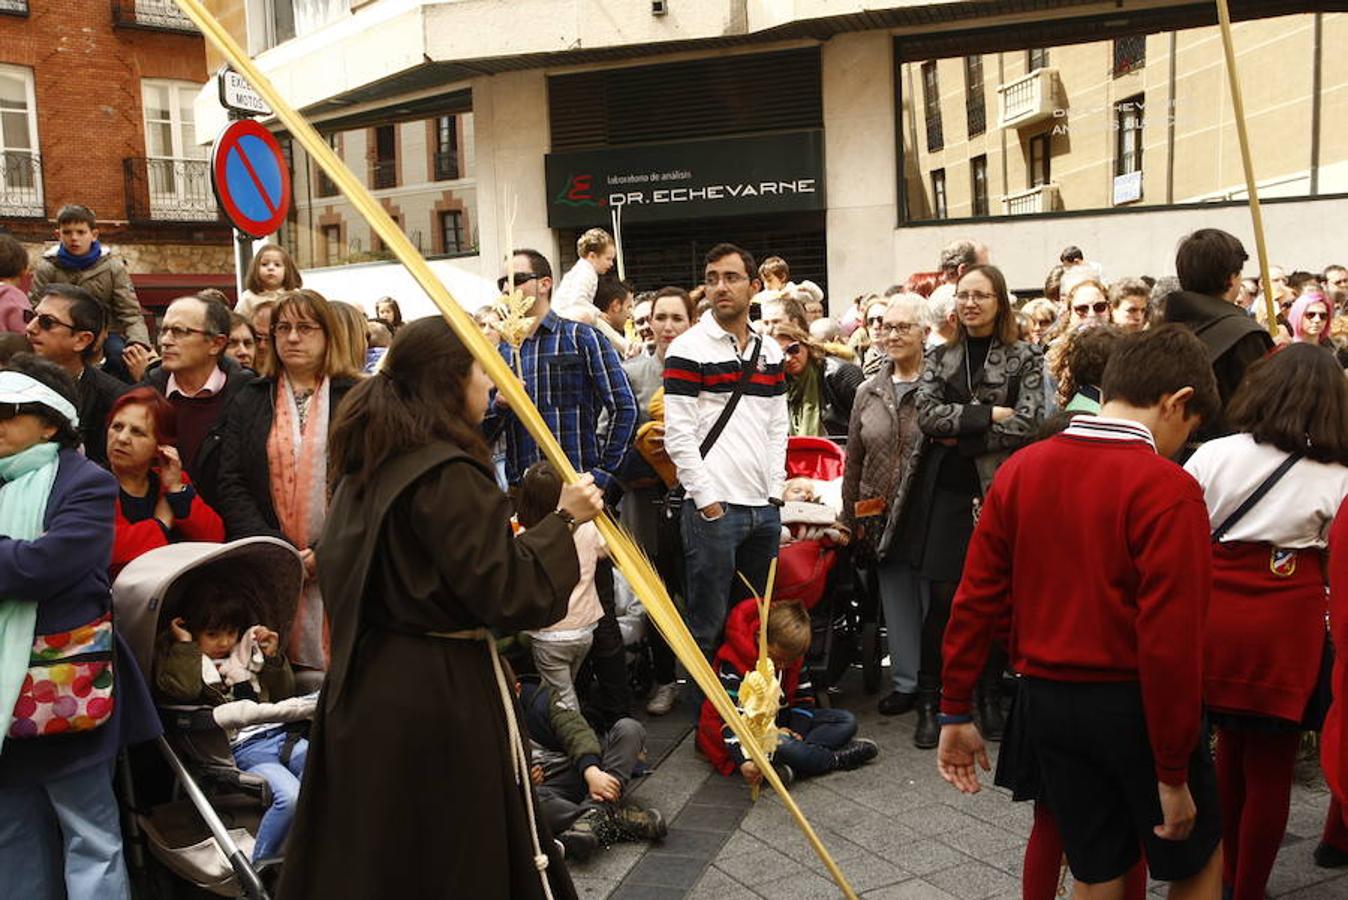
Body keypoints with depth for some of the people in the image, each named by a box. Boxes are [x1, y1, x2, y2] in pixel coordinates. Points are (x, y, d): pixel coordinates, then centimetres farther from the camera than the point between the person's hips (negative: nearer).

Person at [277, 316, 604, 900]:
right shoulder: (449, 474, -19)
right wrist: (564, 519, -11)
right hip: (444, 695, -9)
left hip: (367, 683, 9)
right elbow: (510, 596, -21)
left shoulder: (368, 465, 8)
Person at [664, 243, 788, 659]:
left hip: (764, 507, 6)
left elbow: (778, 427, 16)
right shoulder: (688, 348, -5)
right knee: (708, 625, 1)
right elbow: (678, 434, -10)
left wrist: (775, 491, 6)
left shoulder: (770, 351, 13)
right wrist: (706, 500, -13)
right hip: (713, 507, -6)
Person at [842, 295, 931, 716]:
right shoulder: (868, 392, 9)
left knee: (936, 601, 4)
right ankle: (905, 681, 26)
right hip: (881, 519, 5)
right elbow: (853, 461, 13)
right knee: (896, 603, 13)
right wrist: (849, 519, 12)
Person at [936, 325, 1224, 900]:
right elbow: (1169, 641, -21)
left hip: (1047, 701, 5)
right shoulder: (1168, 489, -17)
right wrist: (1172, 773, -12)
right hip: (1135, 704, -4)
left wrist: (955, 712, 7)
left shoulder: (1021, 468, -2)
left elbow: (976, 599, -1)